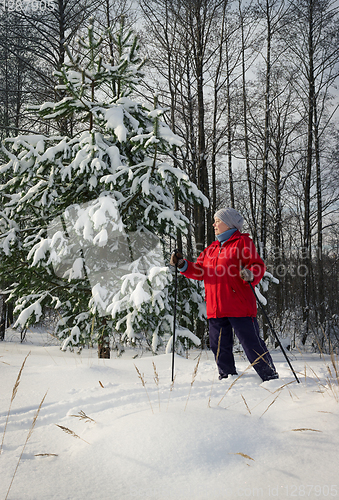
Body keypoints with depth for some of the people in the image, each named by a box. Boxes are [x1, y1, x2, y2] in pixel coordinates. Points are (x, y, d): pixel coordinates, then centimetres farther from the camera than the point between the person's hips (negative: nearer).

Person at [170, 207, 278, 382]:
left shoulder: (242, 242, 1)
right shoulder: (211, 249, 21)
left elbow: (258, 265, -7)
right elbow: (199, 271, 17)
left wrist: (251, 275, -27)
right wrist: (183, 265, 2)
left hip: (239, 306, -7)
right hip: (215, 307, 7)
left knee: (252, 344, -5)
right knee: (220, 347, 11)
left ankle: (271, 377, 7)